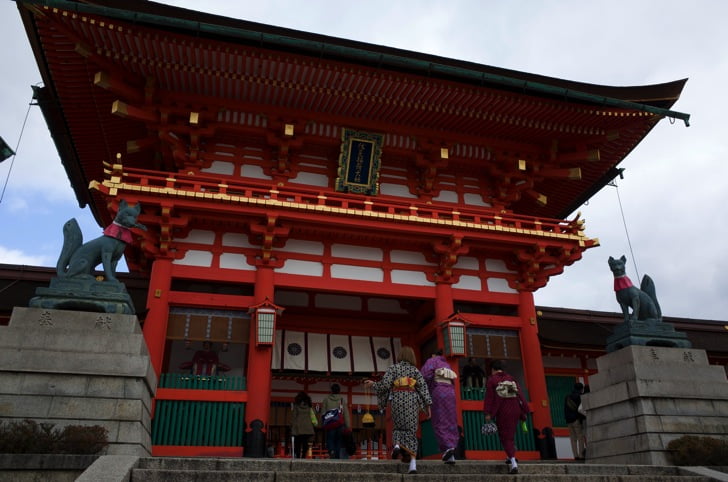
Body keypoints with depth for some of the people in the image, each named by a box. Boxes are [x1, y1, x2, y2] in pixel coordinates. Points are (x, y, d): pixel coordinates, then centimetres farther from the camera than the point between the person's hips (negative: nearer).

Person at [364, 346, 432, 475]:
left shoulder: (393, 368, 10)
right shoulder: (415, 369, 15)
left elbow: (385, 384, -2)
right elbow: (423, 387, 4)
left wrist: (373, 384, 15)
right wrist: (427, 405, 3)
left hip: (398, 399, -1)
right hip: (412, 400, 1)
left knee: (398, 427, 18)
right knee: (411, 431, 3)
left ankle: (397, 445, -14)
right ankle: (413, 464, -11)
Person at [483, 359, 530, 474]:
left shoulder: (491, 380, 1)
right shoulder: (511, 379, 13)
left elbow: (489, 397, -8)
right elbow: (520, 395, 7)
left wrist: (487, 413, -10)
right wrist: (524, 411, 8)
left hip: (502, 412, -4)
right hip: (515, 410, 4)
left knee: (505, 437, 0)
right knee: (510, 434, 24)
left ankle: (513, 462, -15)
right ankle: (511, 456, 28)